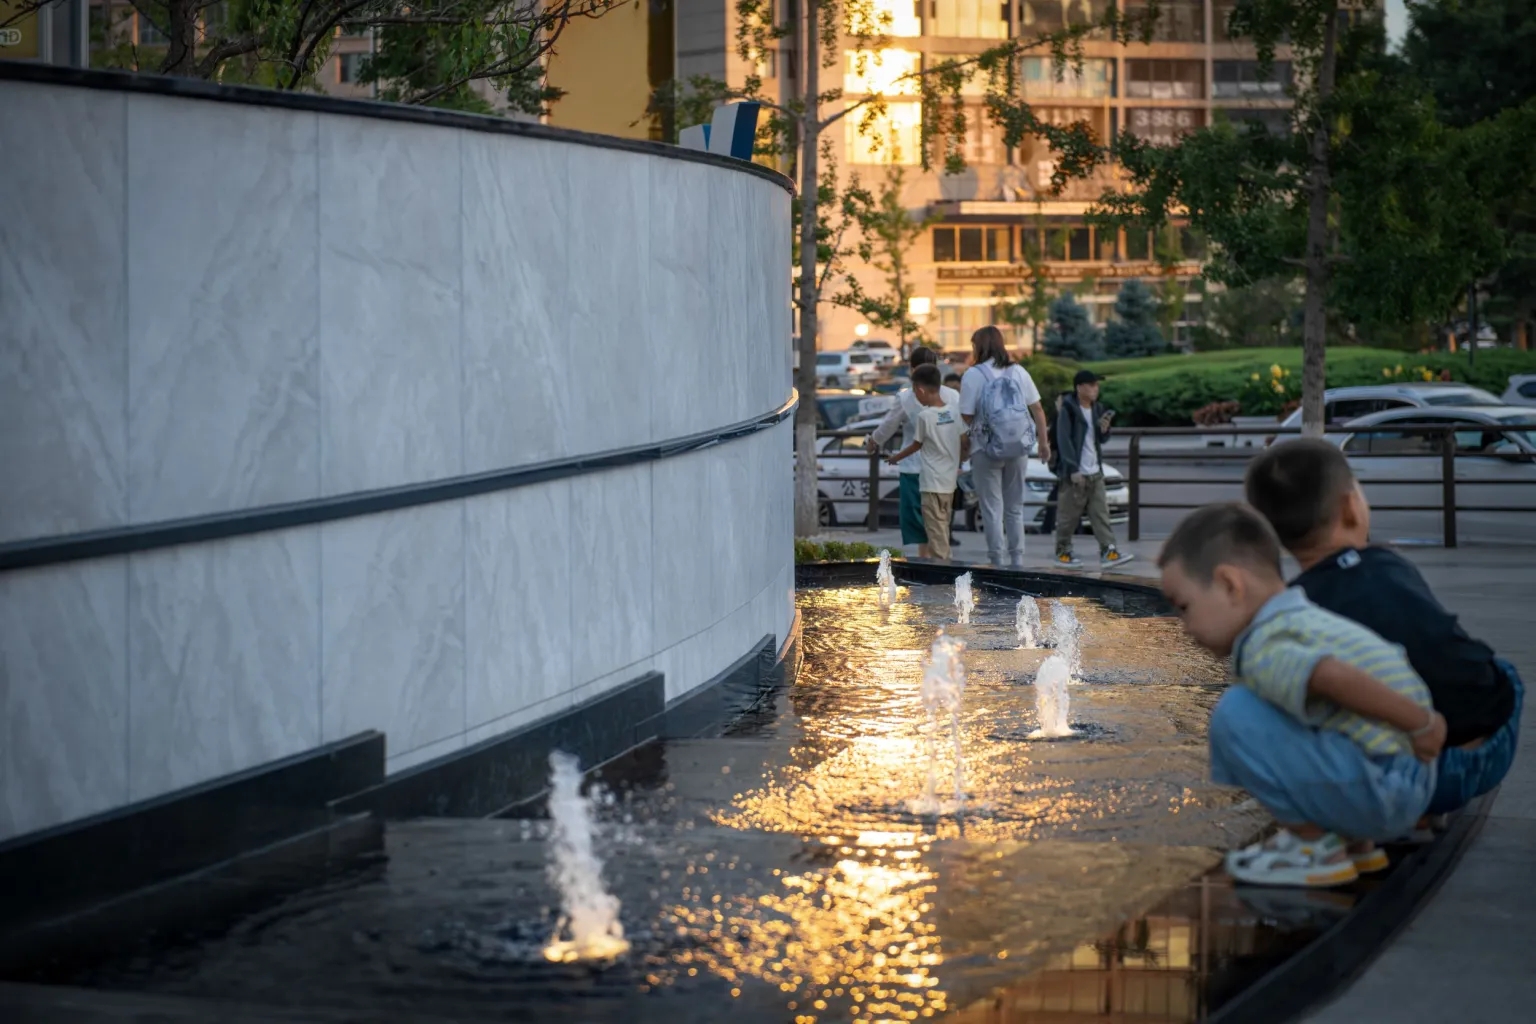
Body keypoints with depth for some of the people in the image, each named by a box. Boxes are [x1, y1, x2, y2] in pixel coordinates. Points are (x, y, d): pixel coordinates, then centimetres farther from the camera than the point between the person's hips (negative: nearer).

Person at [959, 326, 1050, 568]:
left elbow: (967, 416, -11)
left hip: (986, 449, -4)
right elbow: (1037, 409, 3)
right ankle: (1017, 560, 16)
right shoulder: (1018, 371, 4)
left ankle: (997, 561, 1)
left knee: (992, 509, 2)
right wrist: (1043, 442, 9)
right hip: (1018, 448, 4)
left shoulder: (973, 375, -8)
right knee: (1015, 507, 14)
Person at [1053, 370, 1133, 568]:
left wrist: (1104, 429, -4)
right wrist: (1073, 470, -19)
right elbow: (1064, 441, -13)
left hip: (1095, 472, 6)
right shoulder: (1068, 410, -8)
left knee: (1101, 513, 0)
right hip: (1075, 474, -6)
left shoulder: (1097, 409, 13)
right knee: (1069, 515, 1)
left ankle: (1108, 552, -3)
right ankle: (1062, 553, 12)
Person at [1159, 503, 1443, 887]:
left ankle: (1314, 845, -4)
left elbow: (1336, 676, -31)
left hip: (1377, 792, -11)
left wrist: (1422, 725, -22)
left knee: (1236, 714, -14)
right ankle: (1355, 841, 19)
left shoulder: (1265, 651, -13)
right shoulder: (1315, 620, 19)